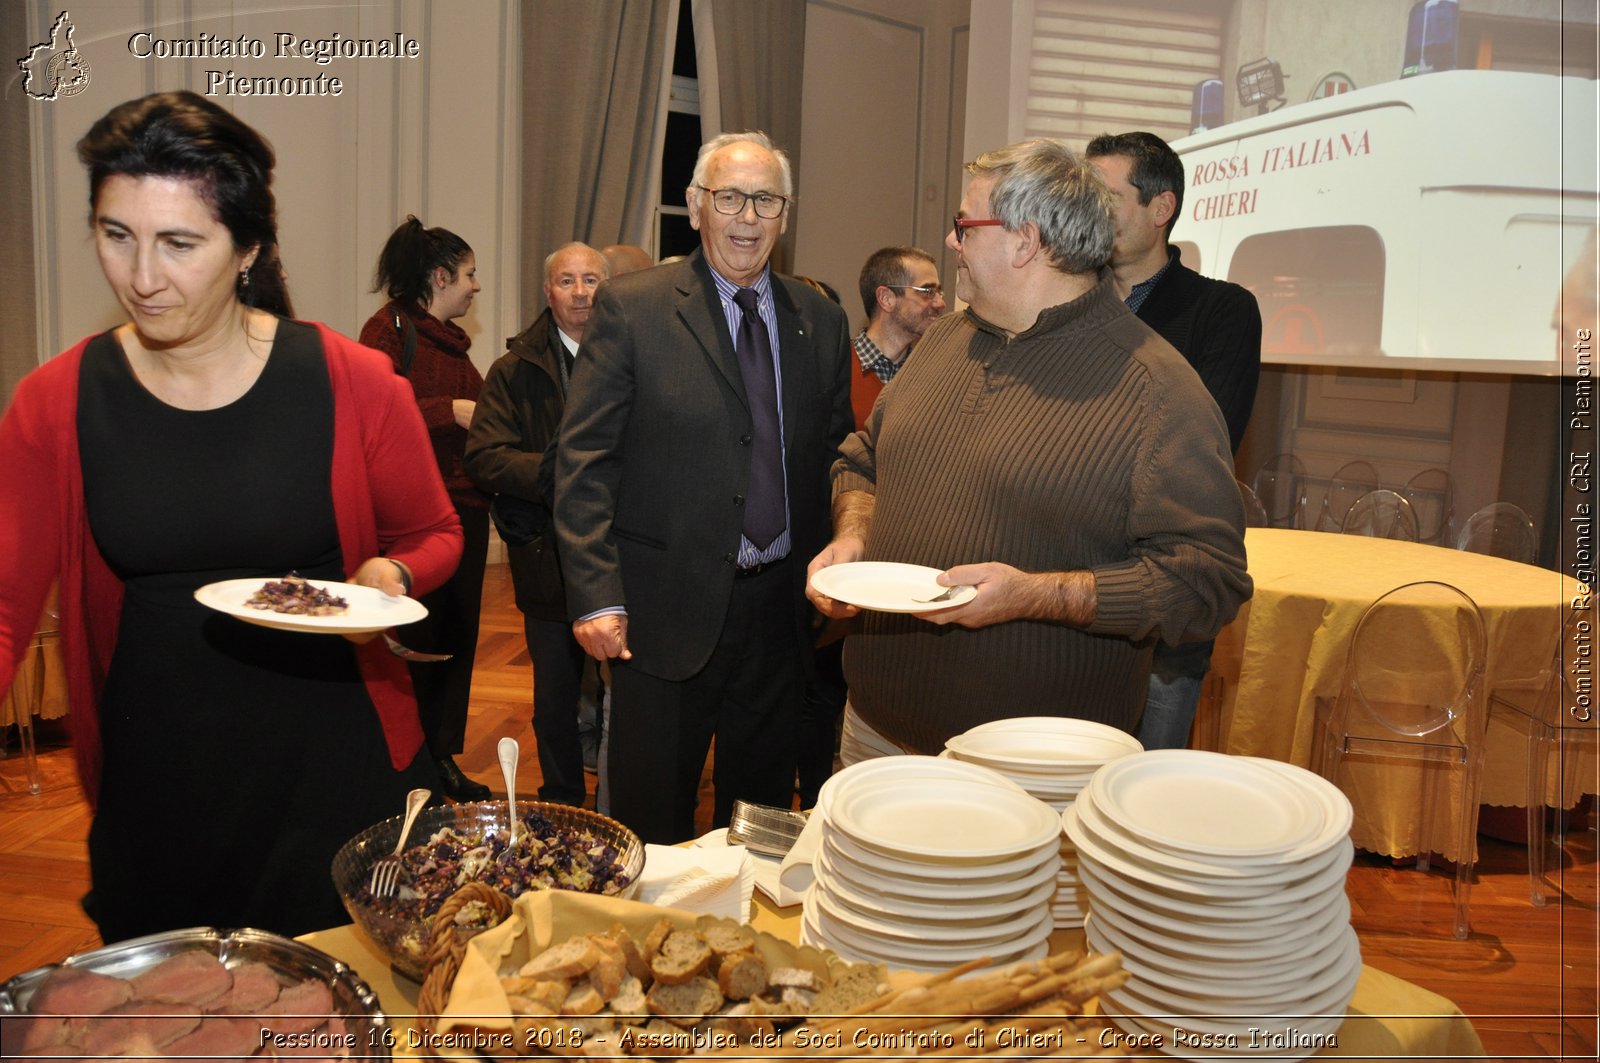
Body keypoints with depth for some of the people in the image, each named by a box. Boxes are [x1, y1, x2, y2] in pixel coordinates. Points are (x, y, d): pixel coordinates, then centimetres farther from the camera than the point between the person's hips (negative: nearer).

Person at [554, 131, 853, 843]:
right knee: (652, 820, 9)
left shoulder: (821, 323, 7)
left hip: (781, 607, 4)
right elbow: (584, 460, -8)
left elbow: (834, 459, 11)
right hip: (667, 611, -3)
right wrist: (596, 595, -14)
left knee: (761, 809, 17)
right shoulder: (630, 308, -5)